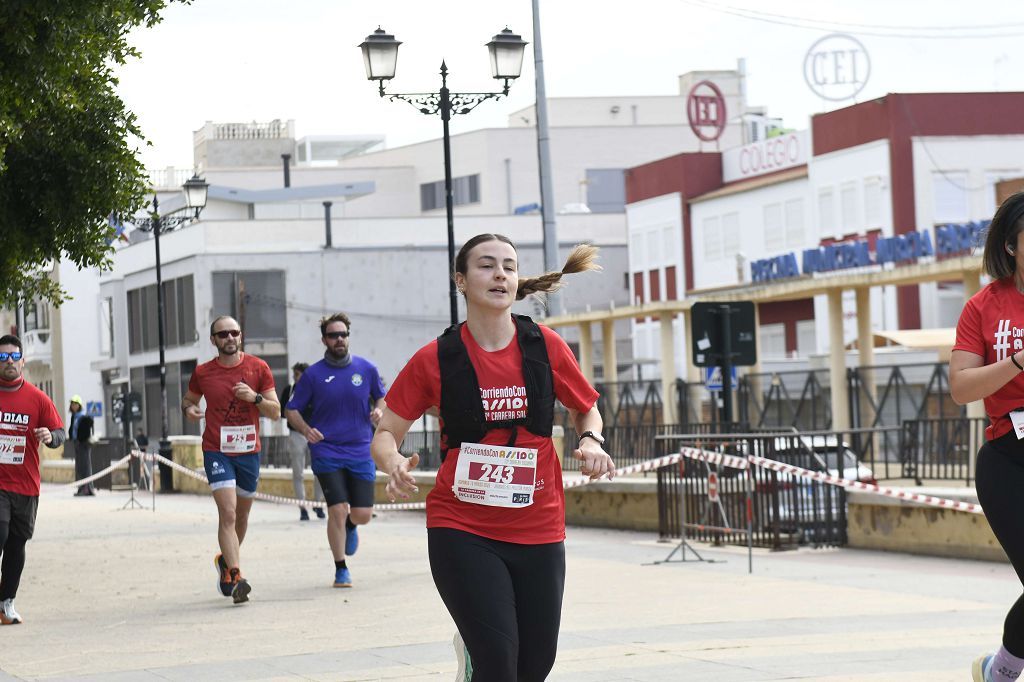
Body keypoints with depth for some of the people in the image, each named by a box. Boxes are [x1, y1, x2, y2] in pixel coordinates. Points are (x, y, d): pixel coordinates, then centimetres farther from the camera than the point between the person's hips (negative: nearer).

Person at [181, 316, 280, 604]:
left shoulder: (258, 368, 0)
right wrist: (189, 409, -5)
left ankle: (226, 561, 41)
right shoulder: (203, 373, 0)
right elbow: (189, 398, 18)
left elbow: (275, 412, 1)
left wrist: (255, 397, -17)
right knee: (228, 513, -16)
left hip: (249, 451, 3)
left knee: (242, 515, 16)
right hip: (217, 451, -3)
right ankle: (235, 578, -21)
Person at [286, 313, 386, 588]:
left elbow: (381, 397, 18)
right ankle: (341, 569, 6)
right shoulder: (313, 374, -2)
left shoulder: (366, 369, 2)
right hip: (327, 454, -2)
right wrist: (306, 430, -15)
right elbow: (292, 410, 4)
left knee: (363, 514, -1)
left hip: (361, 452, 2)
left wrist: (379, 411, -5)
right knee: (338, 510, -11)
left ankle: (350, 525, 38)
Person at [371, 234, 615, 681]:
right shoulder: (435, 359, -4)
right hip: (461, 531, -3)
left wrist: (591, 441, -5)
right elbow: (386, 433, 4)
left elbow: (586, 409, 17)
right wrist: (395, 464, -18)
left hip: (538, 534, 3)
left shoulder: (546, 347, 0)